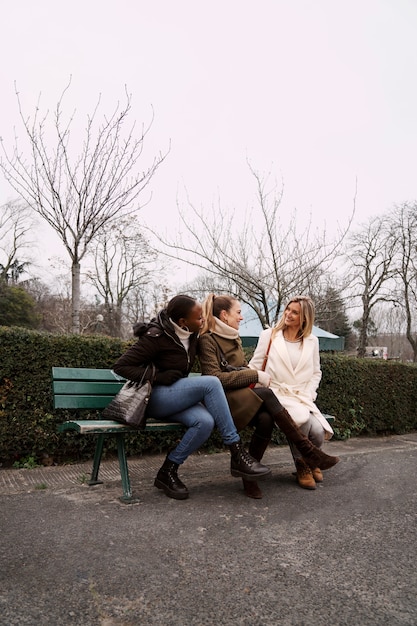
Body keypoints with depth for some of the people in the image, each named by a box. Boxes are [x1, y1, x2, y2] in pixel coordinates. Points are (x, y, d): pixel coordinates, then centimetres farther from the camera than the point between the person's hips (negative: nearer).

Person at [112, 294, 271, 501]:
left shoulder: (192, 334, 2)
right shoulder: (156, 336, -17)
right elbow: (121, 366, -15)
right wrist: (158, 377, -24)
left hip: (176, 396, 7)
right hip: (154, 398, -6)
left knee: (205, 422, -28)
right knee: (210, 383, -29)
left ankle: (168, 472, -9)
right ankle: (238, 456, -23)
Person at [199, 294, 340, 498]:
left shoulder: (234, 338, 18)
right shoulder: (207, 339, -6)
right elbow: (215, 378, -14)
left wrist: (256, 376, -1)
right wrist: (255, 376, -15)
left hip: (243, 395, 6)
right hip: (223, 399, -6)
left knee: (266, 419, -28)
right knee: (266, 395, -31)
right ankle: (308, 451, -25)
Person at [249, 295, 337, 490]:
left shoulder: (312, 341, 11)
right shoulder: (269, 335, 3)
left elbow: (316, 373, 17)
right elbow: (255, 367, 3)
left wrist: (307, 395, 0)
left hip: (303, 398, 3)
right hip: (277, 395, -3)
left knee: (319, 432, -24)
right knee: (303, 419, -33)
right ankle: (301, 464, -3)